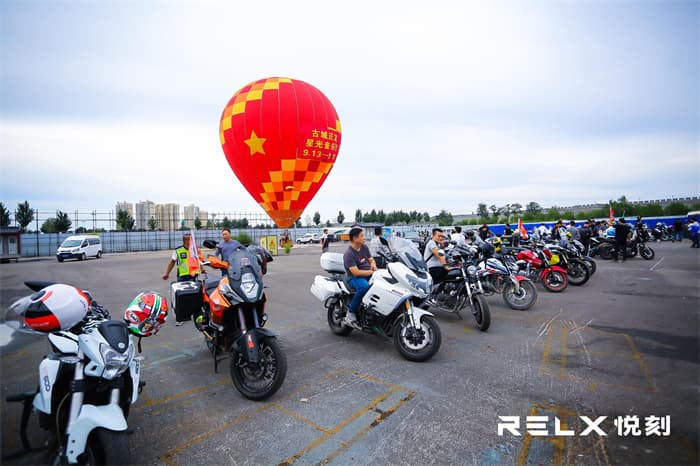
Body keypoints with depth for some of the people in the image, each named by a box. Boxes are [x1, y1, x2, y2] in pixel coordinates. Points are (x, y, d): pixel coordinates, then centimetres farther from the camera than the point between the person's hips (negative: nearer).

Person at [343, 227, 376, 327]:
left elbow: (371, 260, 16)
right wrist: (371, 272, -19)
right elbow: (356, 272, -21)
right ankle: (351, 314, -23)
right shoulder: (348, 253, -15)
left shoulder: (364, 247, 8)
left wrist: (373, 265, -7)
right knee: (365, 286, -38)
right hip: (355, 277, -7)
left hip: (369, 274, 7)